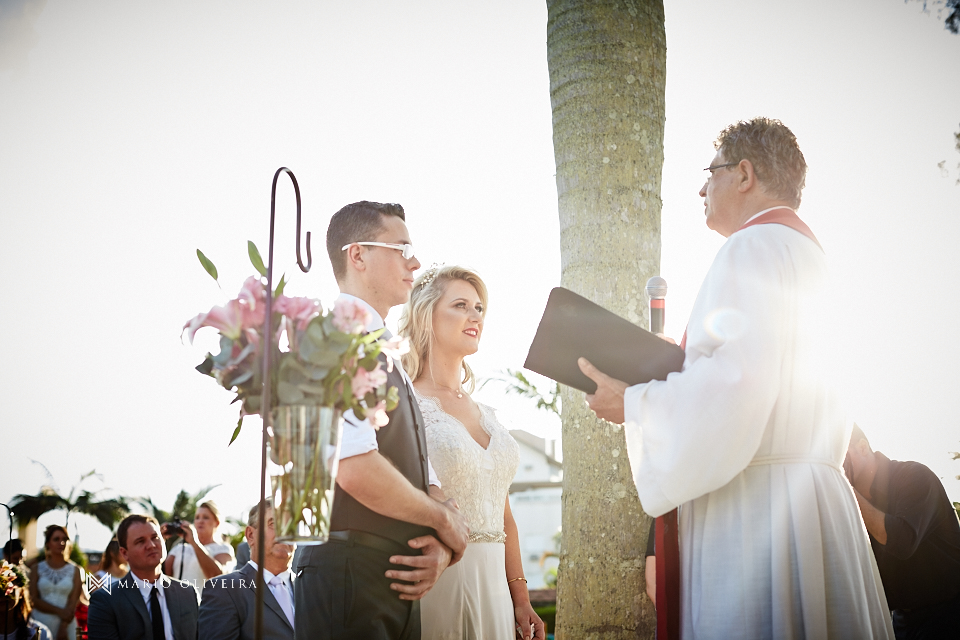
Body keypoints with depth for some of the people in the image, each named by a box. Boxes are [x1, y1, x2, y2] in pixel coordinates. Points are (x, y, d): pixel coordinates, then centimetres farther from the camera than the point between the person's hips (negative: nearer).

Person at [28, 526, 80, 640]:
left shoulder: (74, 570, 5)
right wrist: (59, 611, -13)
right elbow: (34, 599, -1)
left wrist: (63, 627, -14)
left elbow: (73, 602, -2)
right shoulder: (37, 569, 6)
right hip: (41, 624, 0)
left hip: (66, 625, 0)